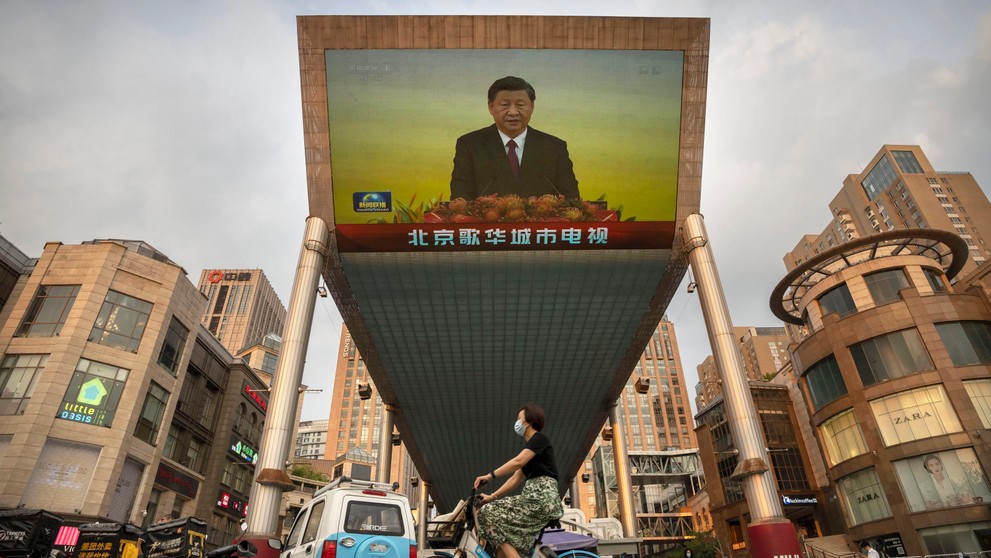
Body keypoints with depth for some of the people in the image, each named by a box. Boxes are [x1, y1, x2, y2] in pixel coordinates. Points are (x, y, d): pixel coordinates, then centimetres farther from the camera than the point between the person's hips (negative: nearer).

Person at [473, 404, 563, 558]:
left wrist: (490, 475, -24)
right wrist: (492, 497, 12)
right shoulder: (530, 448, 25)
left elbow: (518, 461, -20)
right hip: (535, 498, 9)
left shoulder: (540, 439, -3)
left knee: (492, 514, -13)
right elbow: (515, 479, 20)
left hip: (542, 497, -9)